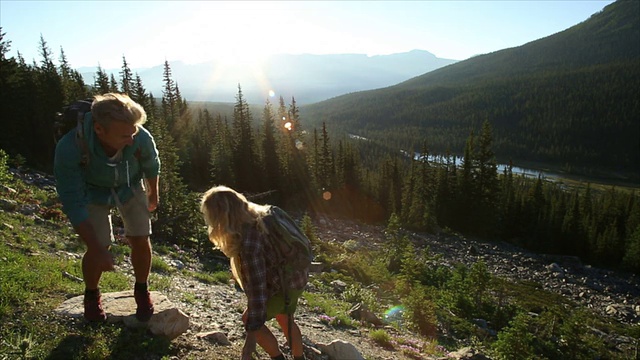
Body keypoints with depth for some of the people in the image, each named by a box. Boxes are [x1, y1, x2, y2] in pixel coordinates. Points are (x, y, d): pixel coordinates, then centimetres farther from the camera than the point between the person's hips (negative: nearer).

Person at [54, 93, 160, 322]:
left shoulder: (141, 139, -34)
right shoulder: (69, 149, -39)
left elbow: (151, 167, -9)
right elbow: (73, 204, -29)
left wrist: (153, 195, 10)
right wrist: (98, 250, -29)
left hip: (131, 186, 2)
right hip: (92, 191, -1)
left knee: (140, 241, -6)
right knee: (98, 248, -9)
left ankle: (142, 291, 23)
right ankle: (91, 296, 24)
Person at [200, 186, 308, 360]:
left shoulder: (248, 243, -36)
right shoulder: (255, 216, -8)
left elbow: (257, 288, -34)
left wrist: (252, 334, -30)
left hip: (286, 283, -9)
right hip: (295, 275, 9)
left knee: (249, 320, 5)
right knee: (285, 319, 27)